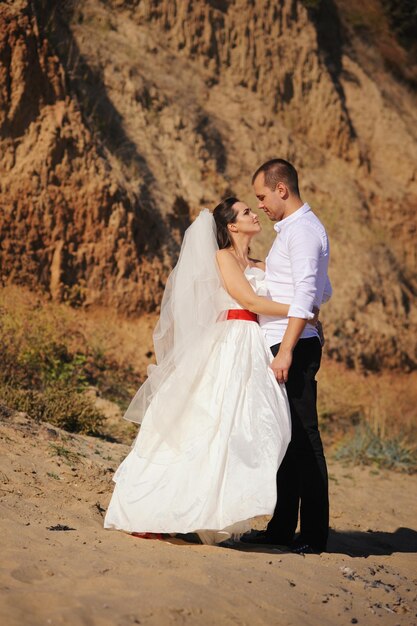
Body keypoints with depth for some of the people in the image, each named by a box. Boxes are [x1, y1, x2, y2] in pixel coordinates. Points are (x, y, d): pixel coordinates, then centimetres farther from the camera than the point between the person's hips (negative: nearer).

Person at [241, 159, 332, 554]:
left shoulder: (303, 229, -11)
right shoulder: (293, 228, 20)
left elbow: (306, 295, -20)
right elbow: (324, 292, 24)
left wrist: (286, 351, -24)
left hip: (294, 347, -10)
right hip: (281, 346, 10)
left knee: (302, 437, -7)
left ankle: (314, 534, -4)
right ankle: (282, 527, 15)